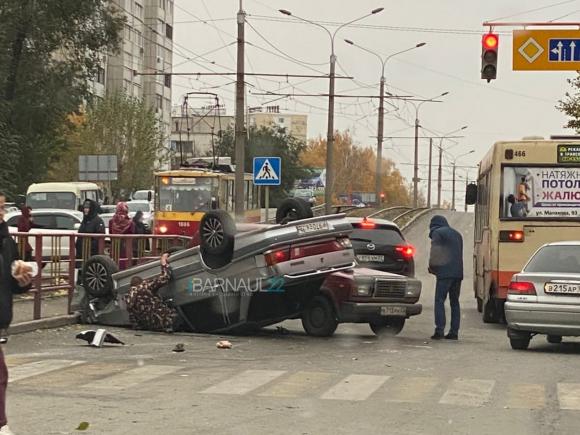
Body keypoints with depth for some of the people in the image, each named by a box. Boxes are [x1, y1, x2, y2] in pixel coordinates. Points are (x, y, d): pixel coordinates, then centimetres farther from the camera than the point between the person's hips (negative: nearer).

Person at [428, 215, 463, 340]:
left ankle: (439, 330, -13)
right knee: (454, 302, 10)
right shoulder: (456, 234, 24)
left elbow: (434, 254, -6)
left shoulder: (437, 233, 2)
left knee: (439, 301, -5)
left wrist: (432, 267, 11)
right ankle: (454, 331, 7)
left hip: (445, 272, -7)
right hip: (458, 272, 7)